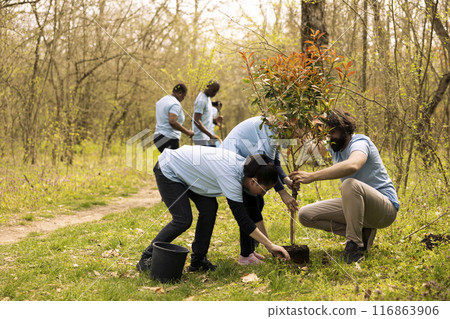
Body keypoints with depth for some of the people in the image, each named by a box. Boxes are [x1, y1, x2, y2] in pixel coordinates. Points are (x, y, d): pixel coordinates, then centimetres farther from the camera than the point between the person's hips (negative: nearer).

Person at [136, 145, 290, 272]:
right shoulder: (231, 178, -33)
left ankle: (198, 260, 6)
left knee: (209, 208, -4)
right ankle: (147, 259, 2)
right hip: (167, 171, -8)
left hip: (185, 168, 8)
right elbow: (242, 219, -31)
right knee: (183, 220, -13)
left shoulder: (243, 163, -8)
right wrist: (270, 245, -27)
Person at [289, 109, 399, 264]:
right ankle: (362, 233, -3)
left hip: (385, 208, -8)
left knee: (350, 184, -40)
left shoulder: (359, 143, -18)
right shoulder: (335, 148, 8)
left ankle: (355, 245, -26)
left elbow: (352, 166, -42)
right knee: (305, 215, -3)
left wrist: (312, 176, -45)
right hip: (355, 205, 9)